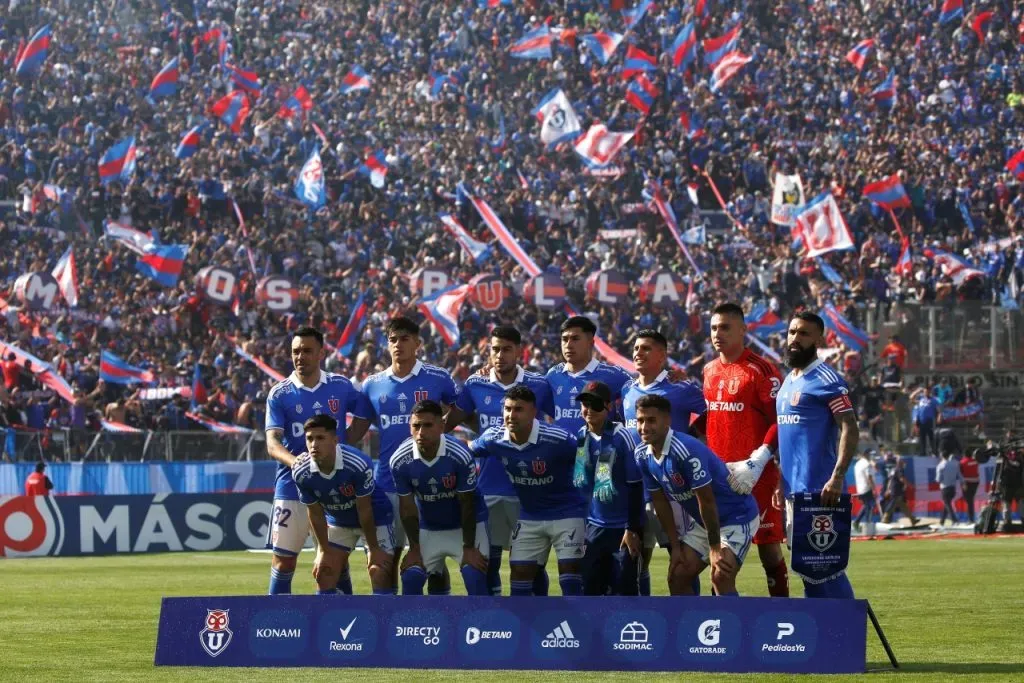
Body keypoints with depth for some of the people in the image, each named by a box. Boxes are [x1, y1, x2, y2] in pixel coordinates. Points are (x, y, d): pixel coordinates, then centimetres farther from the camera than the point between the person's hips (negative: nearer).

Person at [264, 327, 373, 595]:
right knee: (283, 561, -1)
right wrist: (294, 461, -32)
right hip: (292, 487, -1)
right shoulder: (280, 394, -2)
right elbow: (272, 442, -12)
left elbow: (362, 418, 19)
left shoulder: (341, 386, 3)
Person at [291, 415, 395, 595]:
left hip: (374, 517, -4)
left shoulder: (358, 464, -35)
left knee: (379, 572, -14)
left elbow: (364, 509, -25)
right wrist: (324, 551, -5)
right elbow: (315, 513, -10)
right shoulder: (301, 472, -24)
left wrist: (374, 549, -16)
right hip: (337, 521, 4)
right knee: (324, 574, -1)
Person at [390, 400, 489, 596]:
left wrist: (469, 548, -14)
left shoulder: (460, 456, -29)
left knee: (475, 578, -16)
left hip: (466, 524, -3)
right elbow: (407, 508, -9)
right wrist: (414, 548, -7)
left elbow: (467, 505, -18)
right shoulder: (399, 461, -21)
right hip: (428, 528, 3)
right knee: (410, 579, -7)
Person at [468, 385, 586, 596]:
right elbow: (469, 451, 10)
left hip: (566, 513, -5)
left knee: (570, 578, -9)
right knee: (520, 574, 5)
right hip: (529, 516, 5)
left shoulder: (558, 440, -26)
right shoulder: (494, 438, -12)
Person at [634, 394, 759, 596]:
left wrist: (715, 548, -22)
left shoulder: (686, 450, -30)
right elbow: (660, 502, 4)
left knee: (720, 576, -24)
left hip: (737, 517, -9)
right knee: (677, 577, 4)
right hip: (702, 521, 9)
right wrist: (675, 546, 3)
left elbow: (706, 501, -27)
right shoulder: (643, 456, -5)